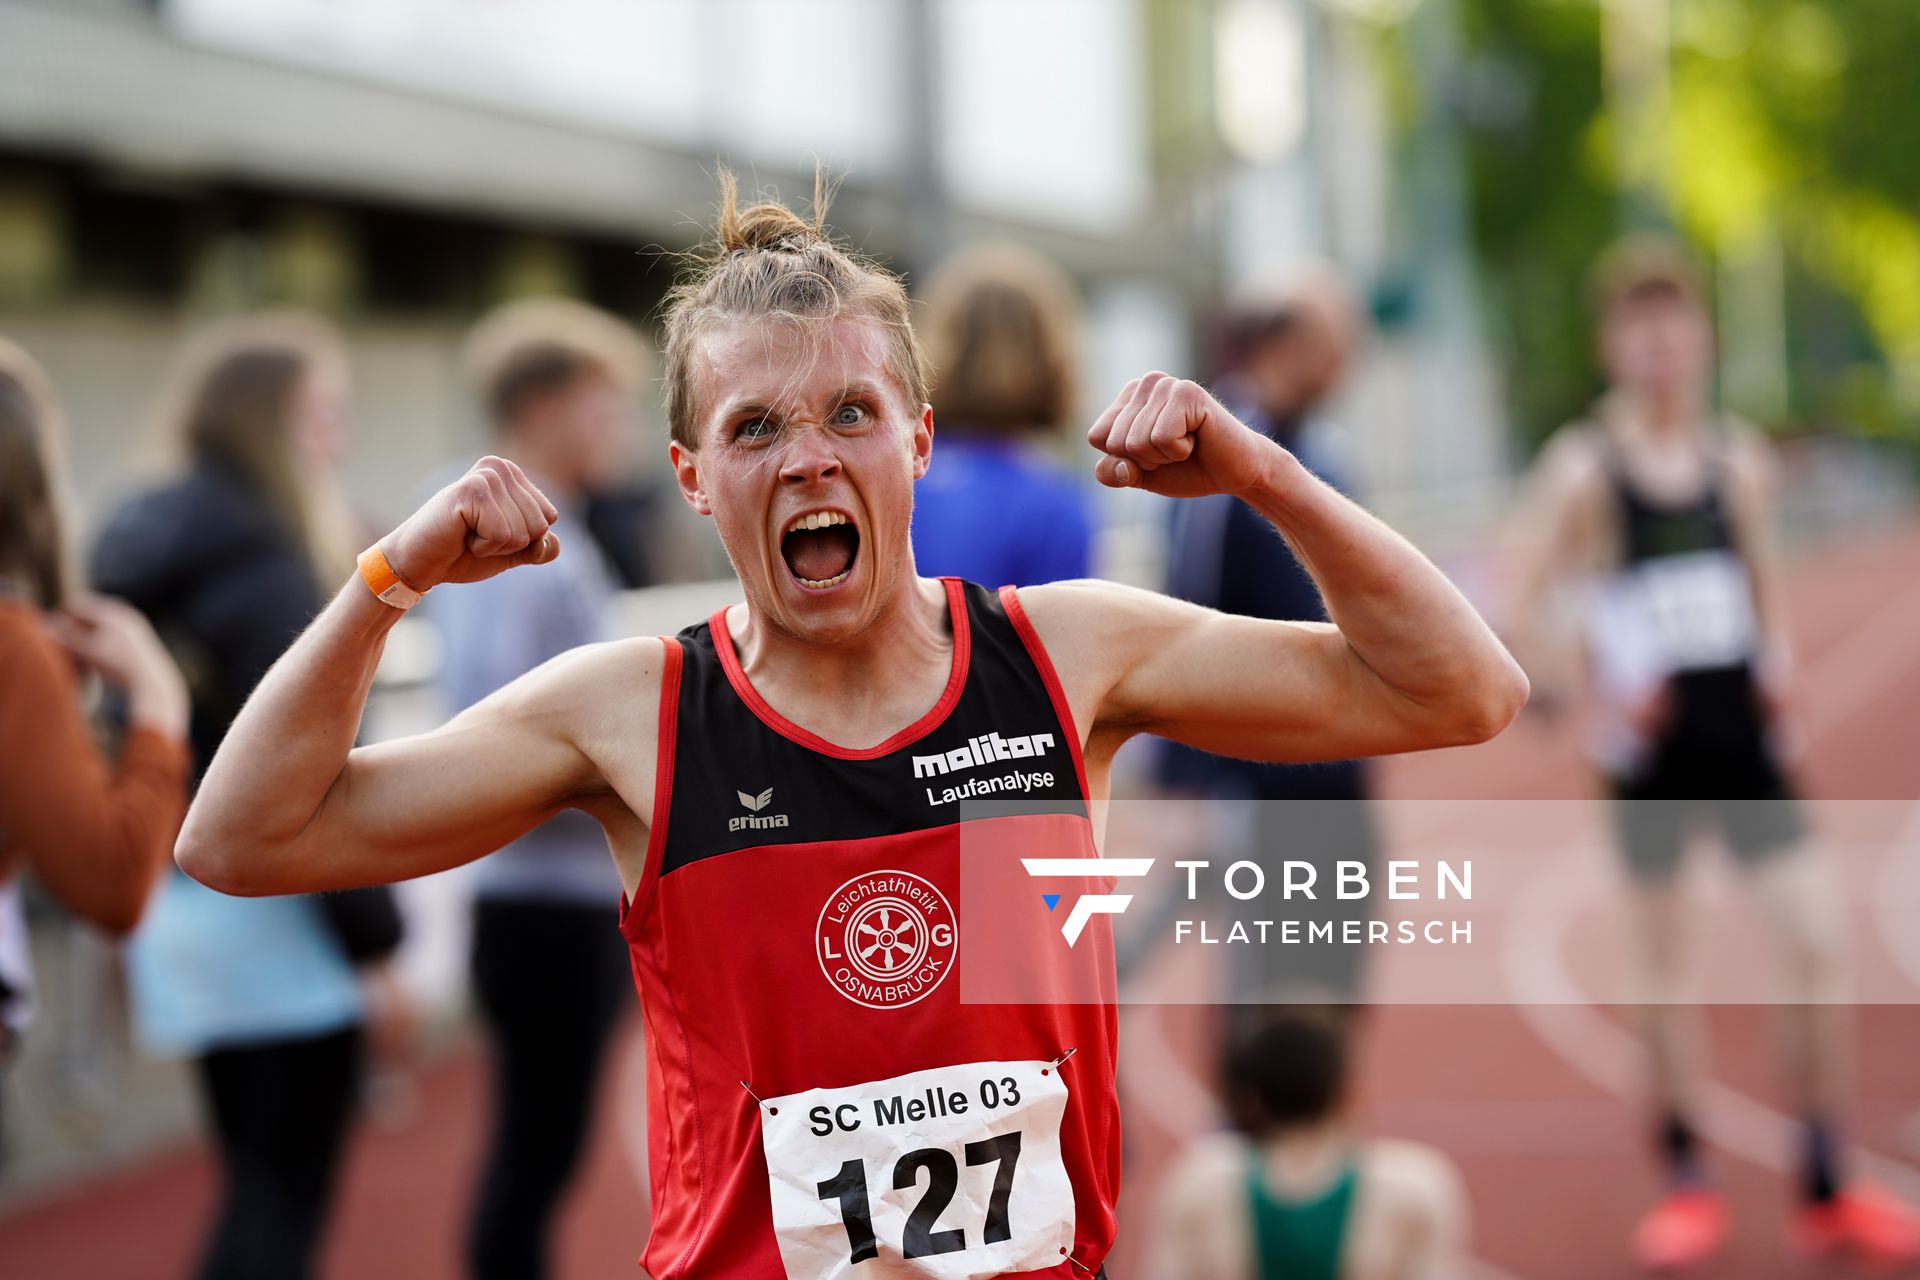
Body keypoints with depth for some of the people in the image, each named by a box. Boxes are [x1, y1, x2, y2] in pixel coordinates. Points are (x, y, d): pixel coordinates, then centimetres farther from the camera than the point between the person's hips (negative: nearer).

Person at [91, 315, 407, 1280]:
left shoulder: (135, 556, 12)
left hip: (173, 907, 9)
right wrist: (374, 942, -14)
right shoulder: (267, 570, -16)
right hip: (274, 925, -9)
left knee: (254, 1191, 17)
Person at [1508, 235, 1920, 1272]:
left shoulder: (1740, 457, 7)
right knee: (1660, 961, 4)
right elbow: (1523, 610, -8)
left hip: (1746, 739, 3)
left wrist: (1778, 662, 1)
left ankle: (1826, 1187, 8)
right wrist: (1600, 691, -18)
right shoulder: (1583, 467, -6)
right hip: (1650, 750, -3)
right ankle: (1687, 1184, 19)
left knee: (1819, 944, -4)